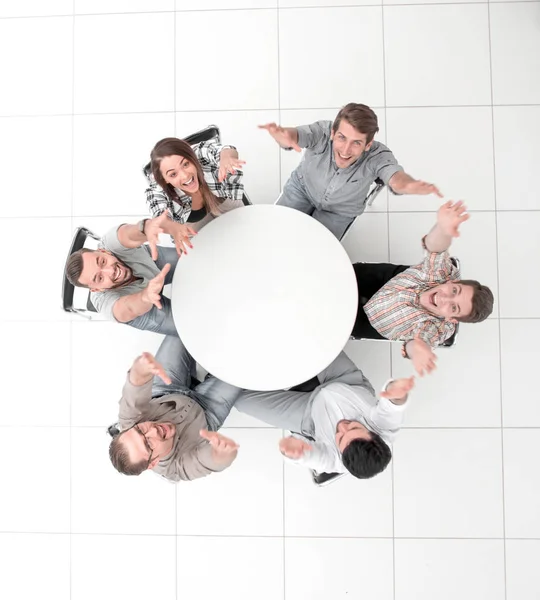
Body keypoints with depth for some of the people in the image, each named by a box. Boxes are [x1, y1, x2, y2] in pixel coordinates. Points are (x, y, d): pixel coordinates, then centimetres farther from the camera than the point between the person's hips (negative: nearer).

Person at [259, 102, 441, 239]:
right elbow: (297, 134, -55)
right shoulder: (322, 131, -36)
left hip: (339, 211, 0)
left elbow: (395, 177, -55)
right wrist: (286, 136, -81)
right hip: (303, 187, 1)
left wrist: (408, 185, -81)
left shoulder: (377, 155, -36)